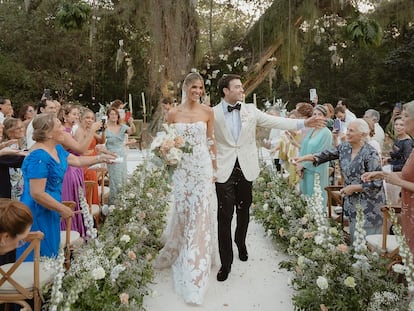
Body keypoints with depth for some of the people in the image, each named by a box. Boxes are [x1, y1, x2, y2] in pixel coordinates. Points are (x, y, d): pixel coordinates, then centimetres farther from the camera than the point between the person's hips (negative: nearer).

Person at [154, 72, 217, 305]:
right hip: (182, 168, 1)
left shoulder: (208, 112, 2)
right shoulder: (173, 113, 3)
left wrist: (215, 168, 4)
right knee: (182, 212, 7)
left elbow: (211, 141, 6)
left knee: (200, 214, -1)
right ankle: (179, 254, 33)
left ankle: (196, 268, 9)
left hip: (202, 167, -1)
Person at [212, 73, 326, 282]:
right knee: (225, 216, -1)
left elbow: (275, 121, -1)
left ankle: (241, 243, 44)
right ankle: (226, 262, 11)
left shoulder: (250, 110, 4)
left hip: (245, 169, 3)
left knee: (243, 211, 16)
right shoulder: (213, 114, -2)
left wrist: (303, 123, -9)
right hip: (224, 170, -2)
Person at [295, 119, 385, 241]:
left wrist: (353, 188, -16)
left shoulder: (370, 154, -18)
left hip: (368, 205, -6)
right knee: (354, 238, 15)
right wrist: (304, 158, -10)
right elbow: (327, 154, 1)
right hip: (352, 202, 7)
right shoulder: (344, 147, 3)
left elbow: (377, 183, -18)